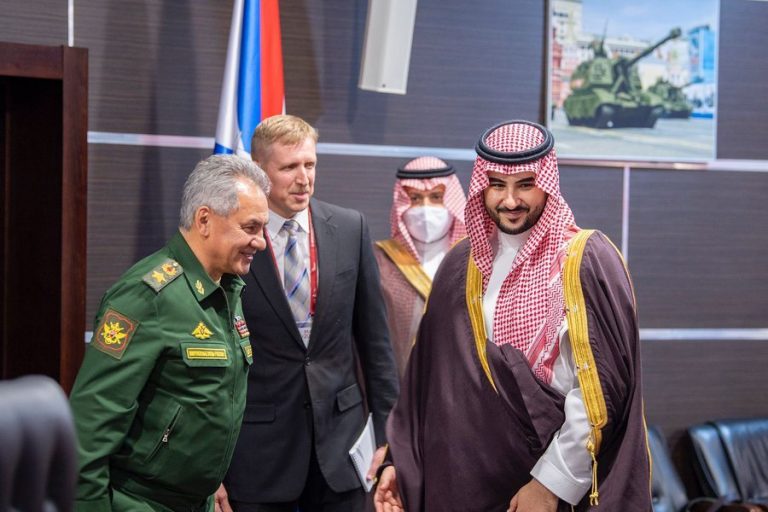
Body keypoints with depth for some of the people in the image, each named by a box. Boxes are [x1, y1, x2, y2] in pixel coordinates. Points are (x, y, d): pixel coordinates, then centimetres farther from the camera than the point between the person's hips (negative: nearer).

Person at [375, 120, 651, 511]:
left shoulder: (586, 261, -10)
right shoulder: (461, 265, 6)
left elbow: (601, 385, -15)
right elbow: (431, 376, 10)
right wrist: (402, 463, 3)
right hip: (467, 478, 5)